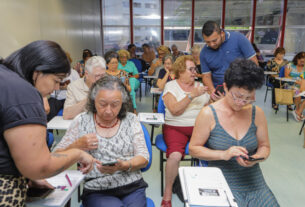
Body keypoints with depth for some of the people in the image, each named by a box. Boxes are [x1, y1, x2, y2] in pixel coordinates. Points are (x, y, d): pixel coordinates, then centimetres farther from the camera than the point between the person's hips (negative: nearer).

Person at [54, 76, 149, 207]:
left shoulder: (131, 120, 5)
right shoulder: (82, 121, 4)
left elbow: (144, 158, 2)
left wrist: (123, 166, -18)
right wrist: (76, 146, -14)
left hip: (133, 187, 2)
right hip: (96, 191, -1)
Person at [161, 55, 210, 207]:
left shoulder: (199, 85, 17)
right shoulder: (171, 86, 3)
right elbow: (174, 110, -13)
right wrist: (192, 95, -18)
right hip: (176, 127, -4)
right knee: (175, 155, -32)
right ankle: (167, 195, -9)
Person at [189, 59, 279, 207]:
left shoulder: (257, 113, 2)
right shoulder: (208, 114, -9)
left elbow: (264, 146, 12)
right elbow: (193, 149, -5)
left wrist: (256, 158, -11)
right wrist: (224, 154, -19)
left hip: (254, 182, 4)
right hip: (221, 183, -3)